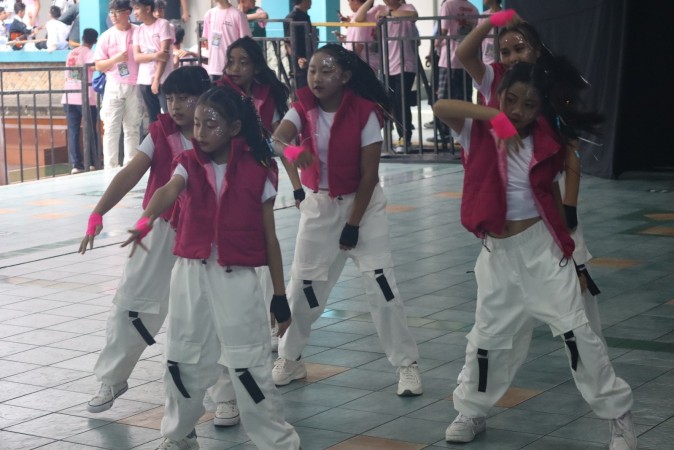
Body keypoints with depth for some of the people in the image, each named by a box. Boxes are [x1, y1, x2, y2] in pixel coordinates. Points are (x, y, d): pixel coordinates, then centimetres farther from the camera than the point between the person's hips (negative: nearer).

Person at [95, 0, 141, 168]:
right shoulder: (106, 36, 3)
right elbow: (99, 66, 3)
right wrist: (116, 59, -14)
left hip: (135, 86, 0)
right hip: (114, 86, 0)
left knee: (132, 128, 7)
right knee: (111, 128, -4)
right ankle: (110, 167, -2)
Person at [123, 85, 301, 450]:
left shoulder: (258, 173, -5)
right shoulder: (189, 164, 0)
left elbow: (269, 238, 0)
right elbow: (168, 192, -23)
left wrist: (280, 295, 1)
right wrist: (145, 221, -45)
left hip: (237, 279, -3)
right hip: (190, 274, 3)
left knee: (250, 366, -2)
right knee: (183, 361, 14)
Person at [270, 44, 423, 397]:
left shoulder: (365, 113, -16)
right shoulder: (303, 109, -8)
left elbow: (369, 175, -14)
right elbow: (277, 137, -29)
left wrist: (353, 224, -15)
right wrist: (291, 150, -53)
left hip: (363, 203, -3)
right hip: (318, 204, 3)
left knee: (381, 284, -10)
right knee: (302, 284, 7)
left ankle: (407, 364, 1)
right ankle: (289, 358, 26)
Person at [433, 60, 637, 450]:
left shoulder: (545, 143, -2)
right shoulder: (480, 134, -7)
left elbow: (553, 197, 9)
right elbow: (440, 107, -24)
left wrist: (570, 252, 11)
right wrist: (494, 116, -30)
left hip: (542, 246, -1)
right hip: (498, 252, 1)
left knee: (575, 328, -3)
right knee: (488, 334, 14)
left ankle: (620, 415, 5)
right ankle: (471, 412, 33)